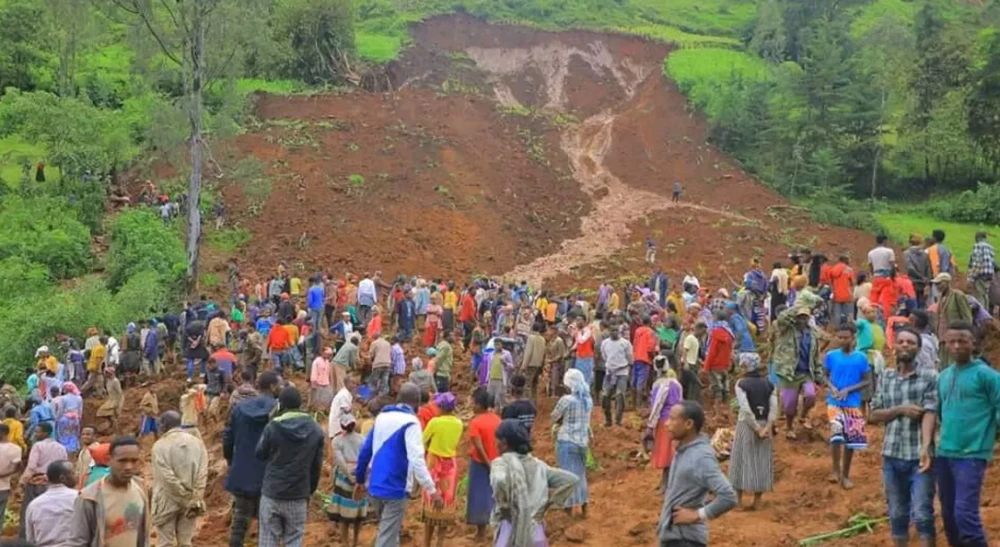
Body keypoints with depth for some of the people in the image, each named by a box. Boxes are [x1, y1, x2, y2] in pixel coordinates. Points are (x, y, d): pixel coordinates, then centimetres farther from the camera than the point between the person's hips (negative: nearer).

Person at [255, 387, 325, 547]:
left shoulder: (272, 427, -10)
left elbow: (260, 454, 5)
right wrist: (309, 492, 16)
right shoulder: (315, 431, 0)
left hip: (271, 493, -1)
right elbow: (316, 466, 6)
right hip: (298, 496, 2)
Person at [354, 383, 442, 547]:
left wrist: (360, 479, 23)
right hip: (395, 488, -7)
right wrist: (432, 490, -23)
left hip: (376, 486, 7)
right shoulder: (410, 422, -13)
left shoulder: (381, 416, 9)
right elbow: (416, 459, -23)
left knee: (388, 532, 22)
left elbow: (365, 450, 13)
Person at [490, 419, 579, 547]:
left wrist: (504, 506, -14)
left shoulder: (502, 463, -7)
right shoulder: (537, 465, 10)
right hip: (536, 533, 6)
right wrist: (548, 502, 7)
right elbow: (571, 480, 8)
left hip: (511, 533, -6)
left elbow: (500, 481, -31)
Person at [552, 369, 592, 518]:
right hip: (583, 441, 6)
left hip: (567, 441, -6)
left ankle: (569, 508, 11)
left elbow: (554, 418, -8)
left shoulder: (566, 399, -17)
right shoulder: (588, 400, 3)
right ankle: (584, 509, 25)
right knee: (580, 473, 18)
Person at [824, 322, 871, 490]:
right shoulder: (831, 356, -2)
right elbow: (825, 375, 9)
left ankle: (845, 474, 22)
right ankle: (836, 469, -1)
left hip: (853, 403, 1)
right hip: (834, 402, -1)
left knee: (851, 438, 6)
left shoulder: (861, 358, -4)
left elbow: (867, 381, 0)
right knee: (837, 433, -20)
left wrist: (848, 390, -12)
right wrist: (832, 387, -11)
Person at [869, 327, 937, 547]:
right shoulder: (885, 377, 10)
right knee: (897, 514, 13)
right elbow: (873, 416, 7)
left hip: (918, 457, -4)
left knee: (922, 514, -4)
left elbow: (930, 413, -13)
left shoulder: (929, 377, -2)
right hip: (892, 456, 4)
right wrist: (900, 409, -11)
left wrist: (925, 447, -27)